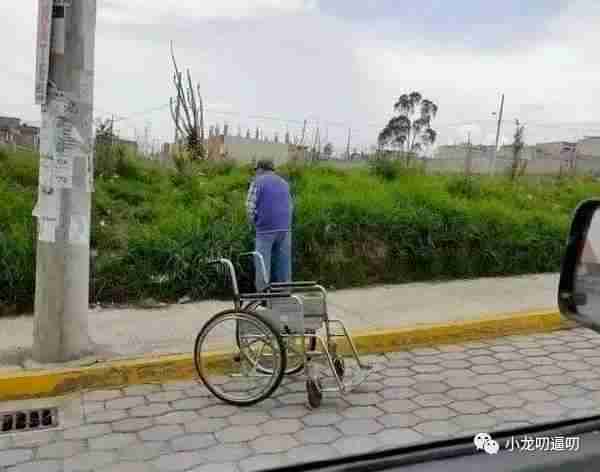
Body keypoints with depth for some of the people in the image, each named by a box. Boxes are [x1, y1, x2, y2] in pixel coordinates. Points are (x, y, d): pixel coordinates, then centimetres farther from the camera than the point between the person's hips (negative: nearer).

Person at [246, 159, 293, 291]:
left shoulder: (258, 182, 1)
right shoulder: (284, 183, 19)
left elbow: (250, 206, -6)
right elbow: (291, 206, 21)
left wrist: (254, 223, 8)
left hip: (265, 230, -5)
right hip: (285, 229, 5)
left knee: (262, 265, -1)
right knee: (284, 264, 9)